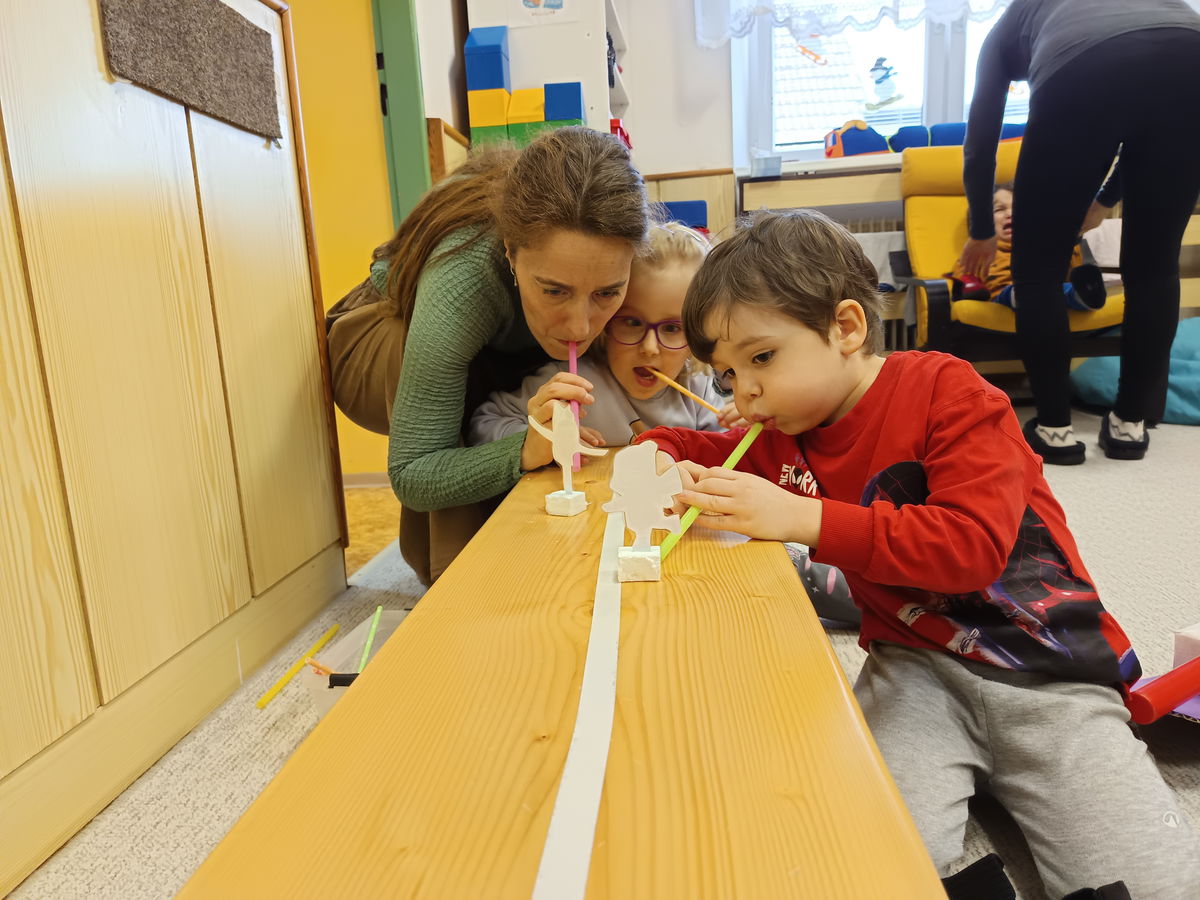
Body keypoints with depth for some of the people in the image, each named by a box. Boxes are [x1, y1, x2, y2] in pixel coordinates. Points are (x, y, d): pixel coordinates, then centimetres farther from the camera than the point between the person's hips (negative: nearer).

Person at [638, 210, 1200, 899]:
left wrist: (804, 518, -30)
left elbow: (973, 545, -25)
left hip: (1049, 672, -2)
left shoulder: (948, 392, -12)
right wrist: (661, 457, -4)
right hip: (916, 664, 3)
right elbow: (700, 447, 22)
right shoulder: (785, 436, 6)